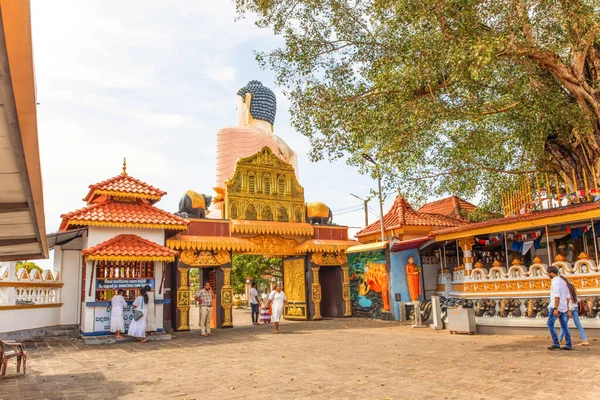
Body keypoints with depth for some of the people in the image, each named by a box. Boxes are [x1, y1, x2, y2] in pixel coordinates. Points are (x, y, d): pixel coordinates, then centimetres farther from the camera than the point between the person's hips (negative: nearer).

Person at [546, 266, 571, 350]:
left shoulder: (555, 281, -13)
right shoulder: (562, 281, 16)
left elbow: (557, 296, -21)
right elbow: (567, 295, 19)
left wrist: (555, 308, -23)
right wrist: (567, 307, 23)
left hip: (557, 307, -9)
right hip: (563, 307, 9)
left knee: (550, 324, -3)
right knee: (564, 326, 9)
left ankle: (556, 343, -6)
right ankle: (568, 345, 9)